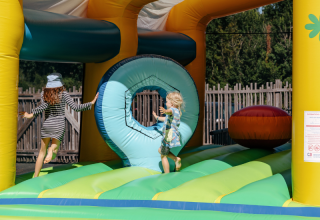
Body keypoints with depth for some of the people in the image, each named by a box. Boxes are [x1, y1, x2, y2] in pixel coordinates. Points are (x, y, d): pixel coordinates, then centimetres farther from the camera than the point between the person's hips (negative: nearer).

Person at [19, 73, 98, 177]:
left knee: (42, 152, 14)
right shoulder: (63, 94, -5)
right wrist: (91, 103, -1)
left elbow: (44, 105, -18)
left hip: (46, 124, 2)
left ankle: (35, 177, 10)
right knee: (55, 148, 12)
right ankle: (52, 150, -28)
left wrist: (31, 115, -13)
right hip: (59, 125, -2)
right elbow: (75, 107, -9)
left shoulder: (44, 93, 1)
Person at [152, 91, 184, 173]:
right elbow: (166, 119, 36)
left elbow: (170, 111, -44)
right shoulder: (177, 112, 16)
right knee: (160, 150, 26)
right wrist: (157, 117, 51)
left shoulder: (173, 110, -15)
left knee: (163, 156, 1)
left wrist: (165, 111, -67)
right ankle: (176, 159, 11)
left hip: (169, 137, -10)